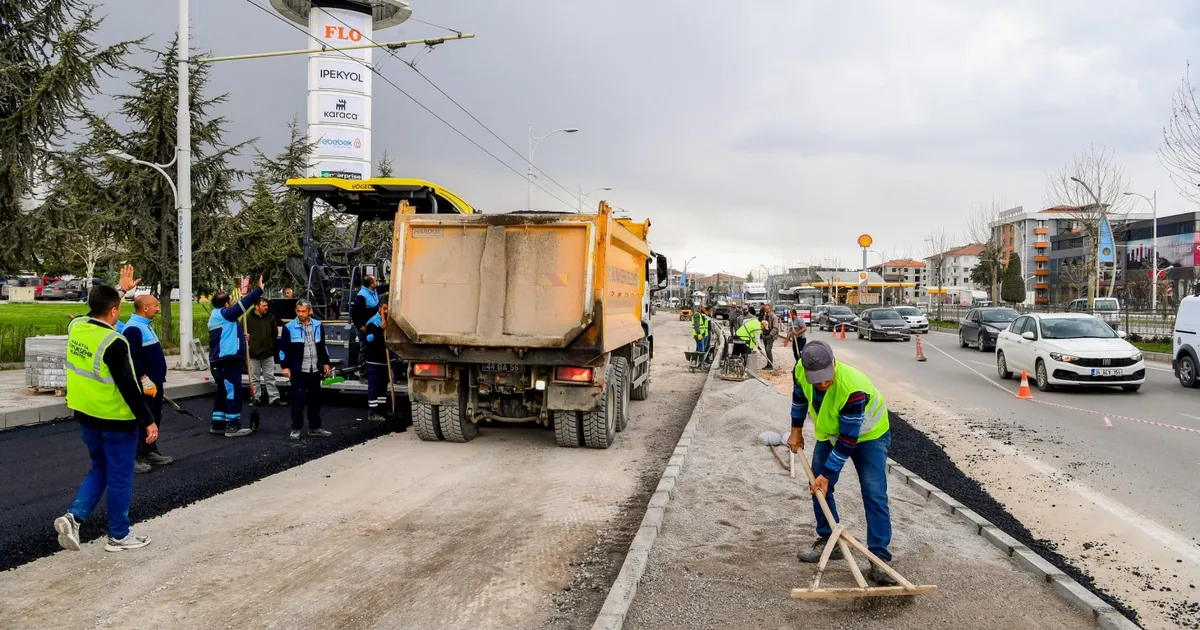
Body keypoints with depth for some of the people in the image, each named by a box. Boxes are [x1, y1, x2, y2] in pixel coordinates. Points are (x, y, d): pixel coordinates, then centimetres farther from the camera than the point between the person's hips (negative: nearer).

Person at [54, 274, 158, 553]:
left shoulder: (75, 327, -1)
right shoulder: (114, 343, -23)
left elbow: (96, 313, 24)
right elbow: (128, 388, -23)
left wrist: (121, 290, 31)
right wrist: (148, 421, -17)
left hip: (86, 415, 8)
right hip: (116, 419, -8)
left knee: (99, 470, 23)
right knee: (119, 477, 5)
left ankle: (73, 517, 7)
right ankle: (118, 536, 16)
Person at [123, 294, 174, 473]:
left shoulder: (146, 326, 15)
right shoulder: (132, 329, -18)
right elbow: (132, 358, -25)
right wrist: (145, 381, -23)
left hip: (154, 383, 10)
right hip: (144, 386, -10)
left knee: (154, 419, 16)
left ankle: (150, 452, 26)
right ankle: (133, 458, 2)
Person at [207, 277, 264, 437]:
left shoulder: (217, 316, 20)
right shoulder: (223, 314, -11)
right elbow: (242, 305, -20)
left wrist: (240, 337, 19)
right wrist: (259, 289, -18)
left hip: (222, 360, 11)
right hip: (228, 359, -11)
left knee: (223, 391, 14)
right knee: (233, 391, -8)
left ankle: (218, 424, 19)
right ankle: (232, 426, -7)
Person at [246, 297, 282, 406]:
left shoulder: (270, 317, 0)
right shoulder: (248, 318, -8)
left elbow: (275, 333, 9)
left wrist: (270, 343, 9)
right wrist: (248, 343, -8)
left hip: (268, 353, 2)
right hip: (253, 353, -2)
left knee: (270, 377, 6)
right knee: (255, 378, 9)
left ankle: (274, 398, 8)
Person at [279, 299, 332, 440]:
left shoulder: (317, 325, 8)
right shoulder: (289, 327, -5)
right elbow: (283, 349, -4)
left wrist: (326, 362, 13)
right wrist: (285, 366, -11)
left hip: (315, 369, 4)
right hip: (298, 370, -4)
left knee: (315, 399, 11)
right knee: (298, 400, 0)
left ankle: (315, 428, 20)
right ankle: (296, 429, 10)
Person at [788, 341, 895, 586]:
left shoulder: (853, 389, -43)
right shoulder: (801, 371, -26)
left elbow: (848, 440, -33)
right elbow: (799, 397, 1)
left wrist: (827, 474, -27)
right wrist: (796, 431, 6)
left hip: (867, 435, -6)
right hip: (829, 432, 6)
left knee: (874, 496, -12)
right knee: (818, 486, 7)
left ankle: (879, 559, -9)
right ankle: (828, 540, 23)